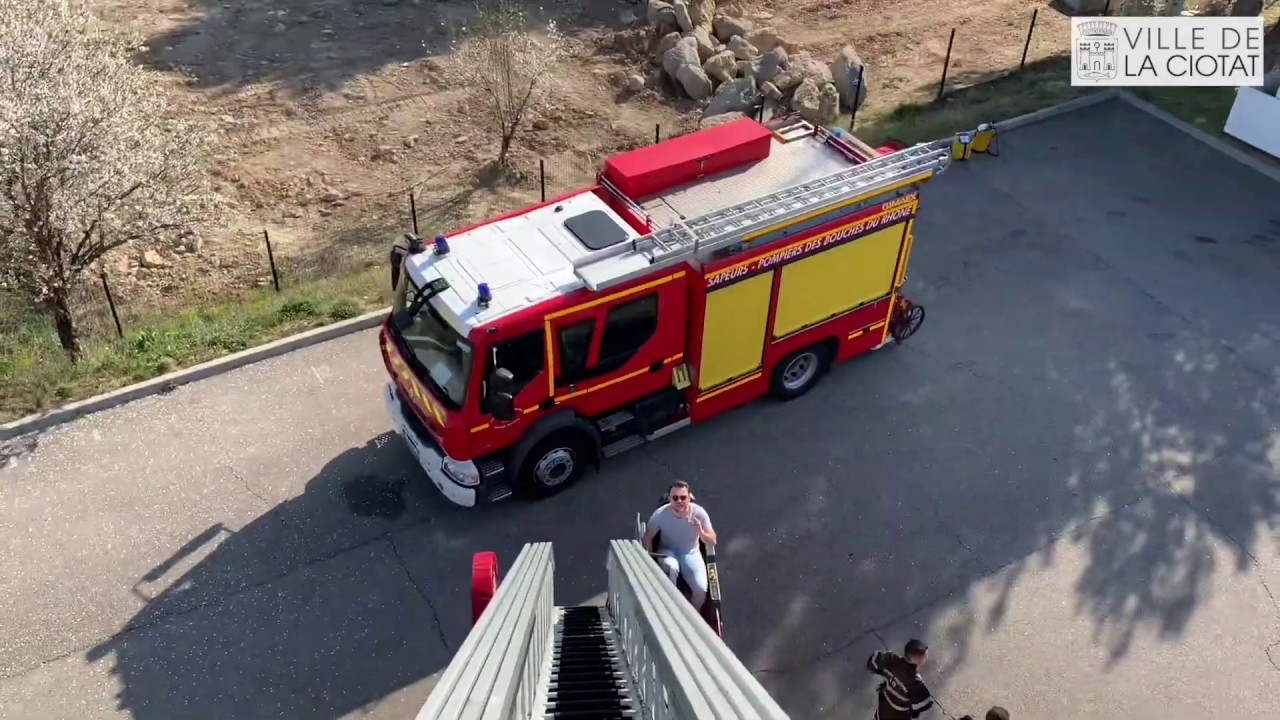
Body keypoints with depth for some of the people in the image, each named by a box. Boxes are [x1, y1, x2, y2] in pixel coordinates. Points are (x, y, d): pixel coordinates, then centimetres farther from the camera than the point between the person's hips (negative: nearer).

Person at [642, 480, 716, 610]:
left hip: (691, 553, 1)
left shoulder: (699, 512, -20)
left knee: (701, 588, -20)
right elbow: (648, 537, -5)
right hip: (668, 551, -1)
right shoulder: (660, 514, -21)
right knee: (672, 567, -37)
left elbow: (712, 541, -14)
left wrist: (700, 532, -34)